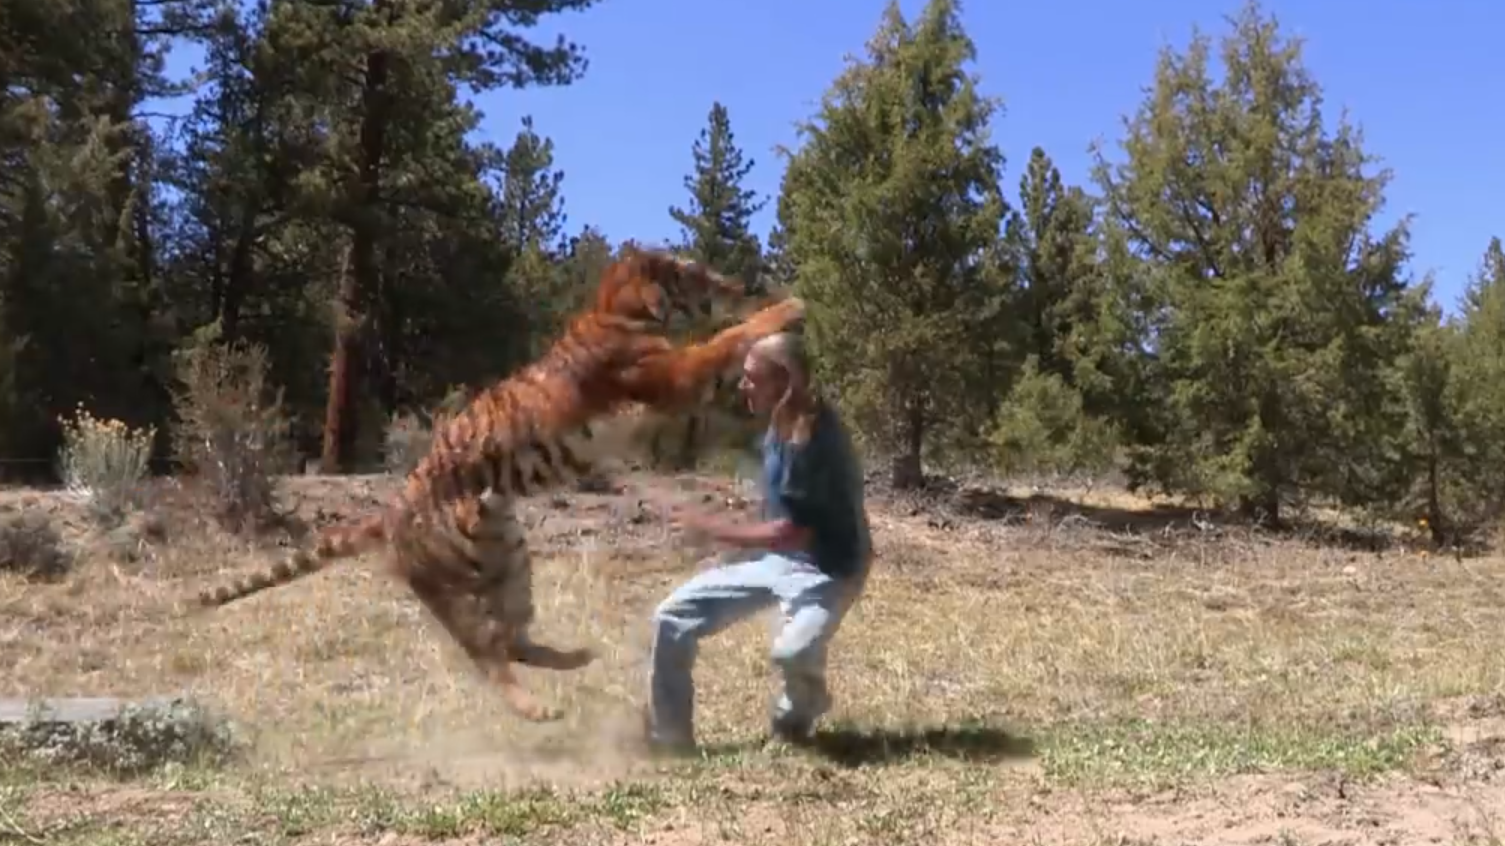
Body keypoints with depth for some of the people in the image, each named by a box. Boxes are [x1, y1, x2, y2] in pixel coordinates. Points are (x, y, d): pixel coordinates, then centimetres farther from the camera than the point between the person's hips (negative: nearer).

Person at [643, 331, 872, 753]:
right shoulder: (782, 425, -2)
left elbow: (794, 532, -27)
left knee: (793, 651, -36)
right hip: (775, 556, 8)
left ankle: (798, 713, 1)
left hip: (826, 569, -8)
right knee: (673, 617, 1)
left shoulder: (815, 440, -28)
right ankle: (668, 738, 12)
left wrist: (715, 529, -20)